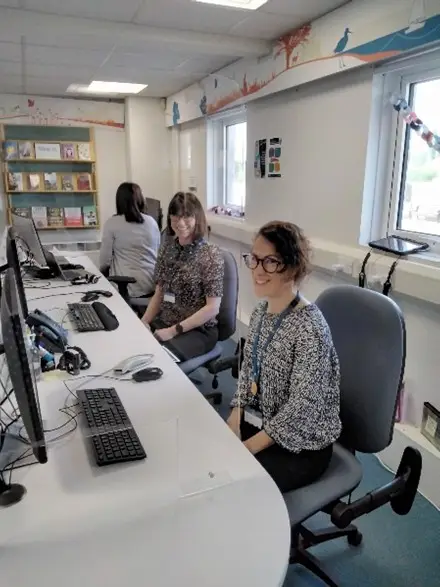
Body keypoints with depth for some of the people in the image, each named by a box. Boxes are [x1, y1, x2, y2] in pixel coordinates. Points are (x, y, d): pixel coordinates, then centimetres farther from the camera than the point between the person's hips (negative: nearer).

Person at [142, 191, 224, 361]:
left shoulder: (211, 255, -13)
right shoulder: (168, 248, 5)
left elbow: (212, 307, -16)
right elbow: (159, 293, 10)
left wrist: (173, 331, -20)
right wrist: (144, 321, -6)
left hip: (199, 330, -5)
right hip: (163, 322, 5)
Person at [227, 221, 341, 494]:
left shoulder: (310, 328, -25)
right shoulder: (261, 311, -1)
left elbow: (302, 408, -25)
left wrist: (247, 449, -21)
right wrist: (234, 420, -4)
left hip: (301, 445, -6)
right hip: (258, 422, 7)